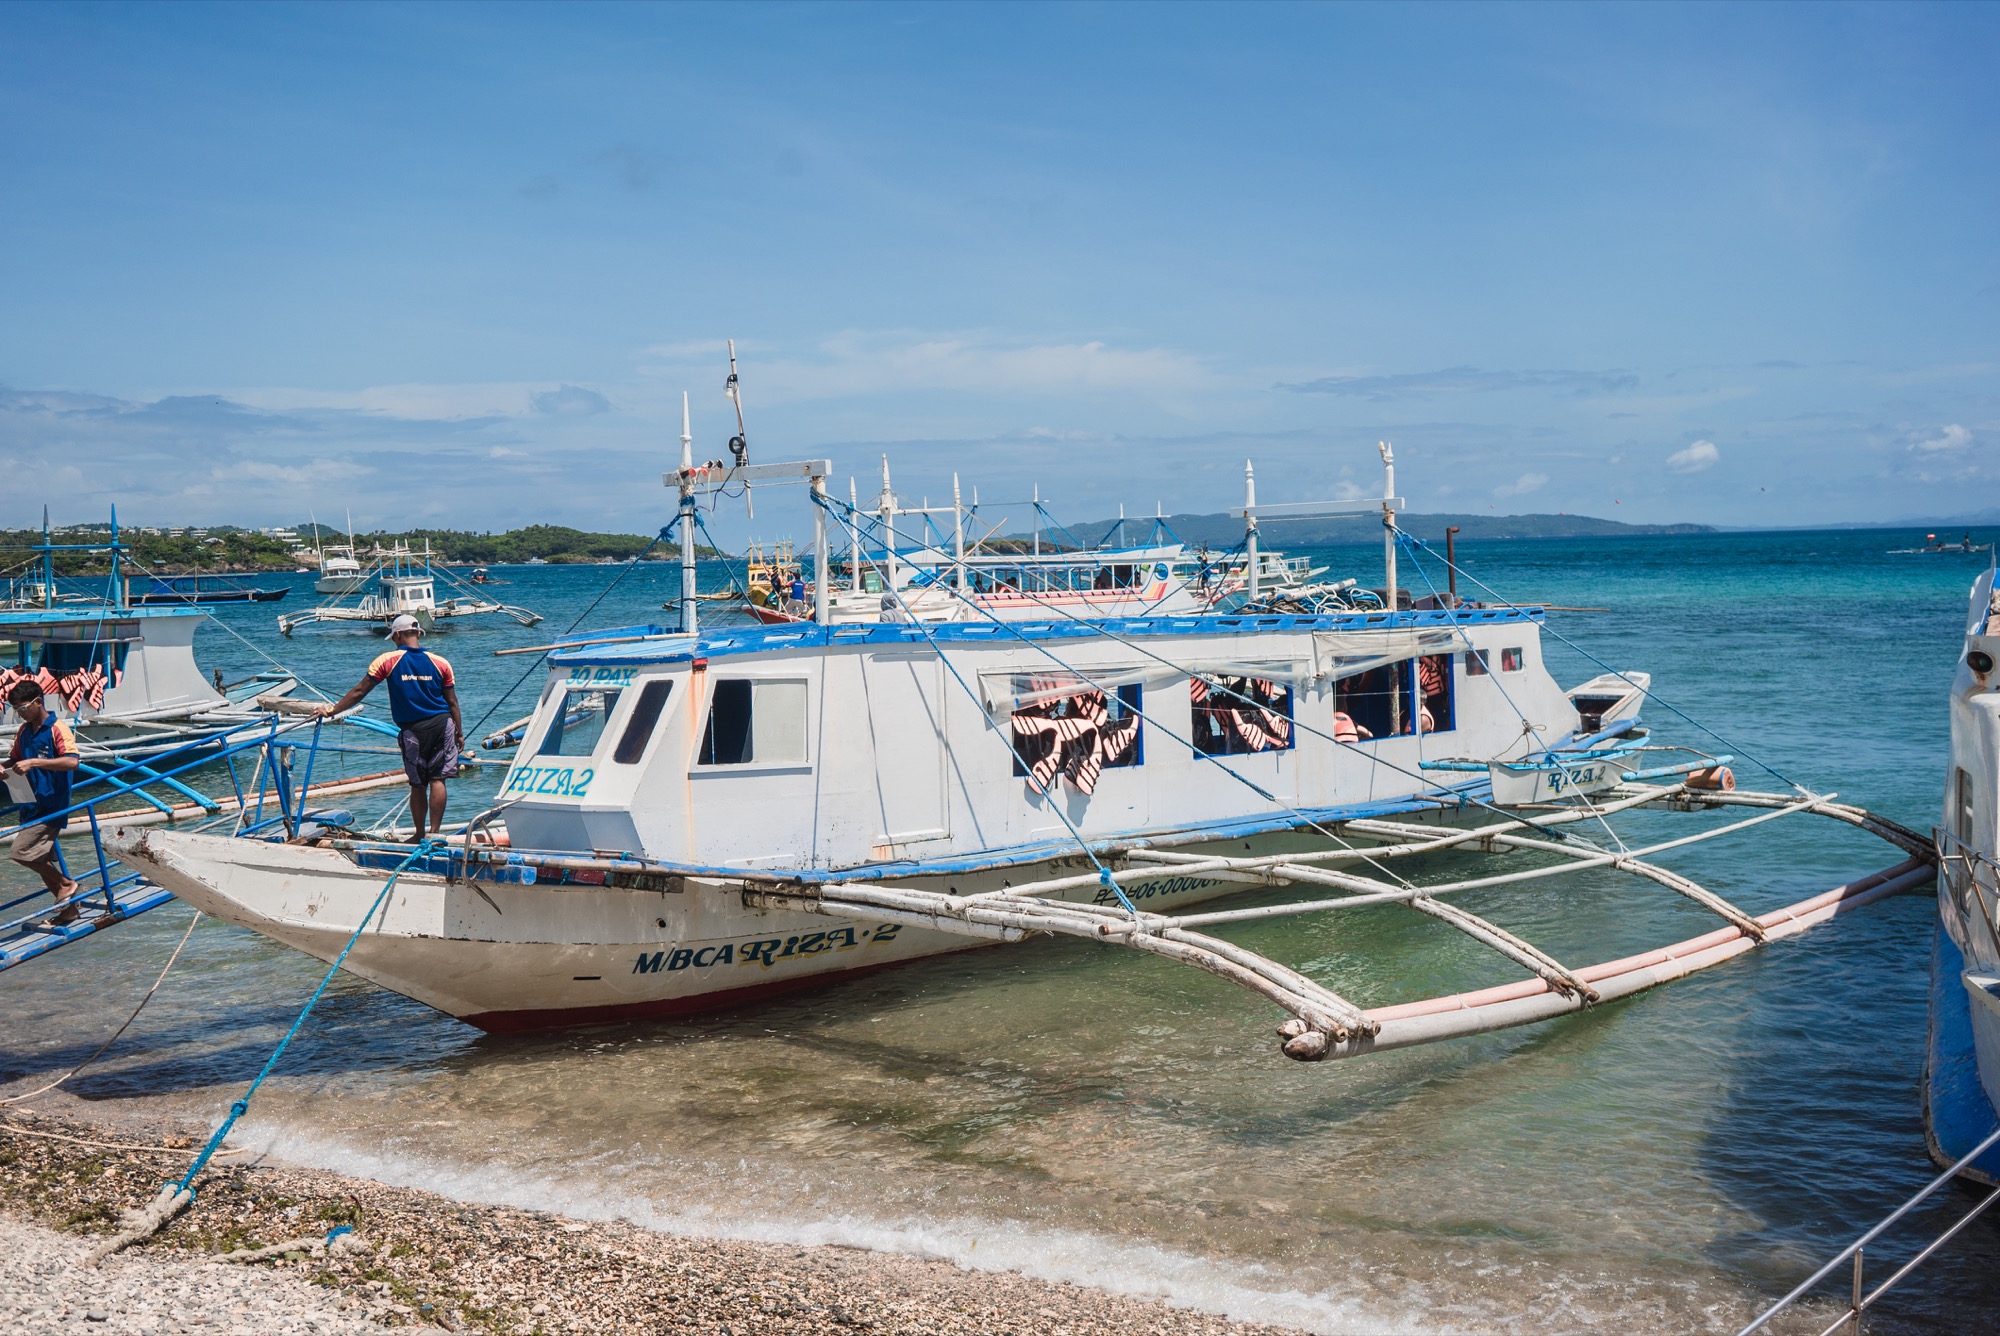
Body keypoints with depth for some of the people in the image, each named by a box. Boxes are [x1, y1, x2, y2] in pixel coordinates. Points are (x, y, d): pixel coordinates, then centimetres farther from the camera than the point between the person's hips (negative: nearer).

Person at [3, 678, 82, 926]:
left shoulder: (57, 729, -12)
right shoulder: (23, 731, 10)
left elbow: (72, 762, -25)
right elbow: (15, 758, 23)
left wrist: (34, 762, -31)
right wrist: (6, 767, -1)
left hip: (51, 806, -8)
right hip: (32, 806, 8)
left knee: (22, 852, -15)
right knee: (43, 861, 12)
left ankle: (66, 884, 3)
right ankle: (67, 910, 22)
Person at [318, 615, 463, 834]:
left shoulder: (387, 660, -2)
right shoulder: (440, 662, 3)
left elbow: (359, 691, 1)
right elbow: (452, 703, 5)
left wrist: (332, 710, 10)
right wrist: (460, 733, 13)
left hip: (412, 730, -1)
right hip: (442, 724, 1)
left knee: (418, 784, 9)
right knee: (437, 779, 2)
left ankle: (420, 835, 17)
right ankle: (434, 832, -2)